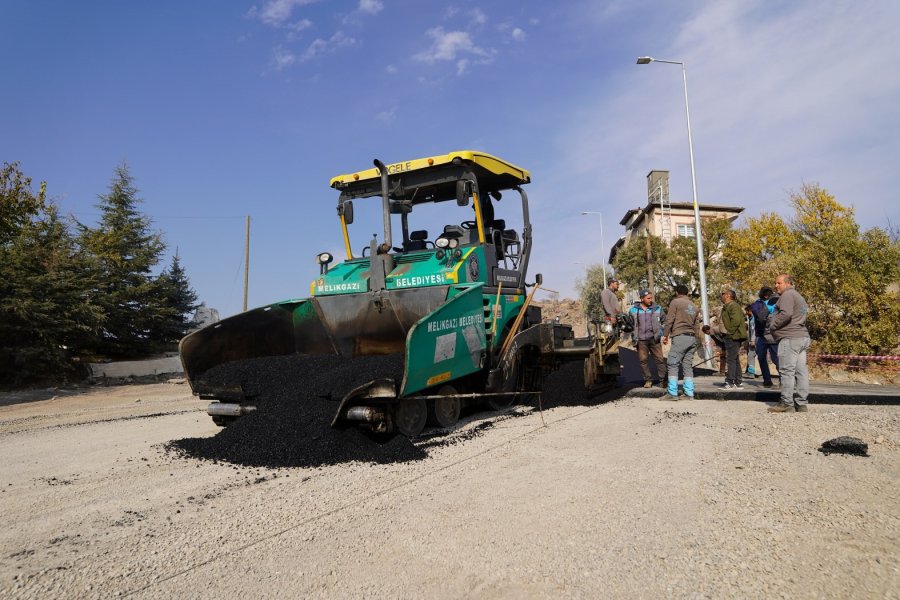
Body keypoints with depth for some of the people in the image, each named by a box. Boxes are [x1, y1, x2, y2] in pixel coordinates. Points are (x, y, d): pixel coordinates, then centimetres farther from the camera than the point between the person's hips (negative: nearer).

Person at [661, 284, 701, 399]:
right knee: (688, 366, 9)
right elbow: (696, 324, 18)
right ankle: (689, 393, 7)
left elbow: (669, 320, -6)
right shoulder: (694, 306, 18)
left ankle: (672, 393, -11)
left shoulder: (675, 302, -1)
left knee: (672, 365, -6)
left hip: (680, 337, -7)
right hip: (692, 338, 7)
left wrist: (665, 335, 2)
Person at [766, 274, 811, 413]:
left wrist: (772, 326, -10)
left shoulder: (787, 295, -8)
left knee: (787, 371, -9)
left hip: (790, 338, -10)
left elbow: (786, 314, -22)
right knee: (801, 371, 7)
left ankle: (786, 404, -9)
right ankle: (802, 403, 8)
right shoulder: (799, 296, 25)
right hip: (802, 336, 10)